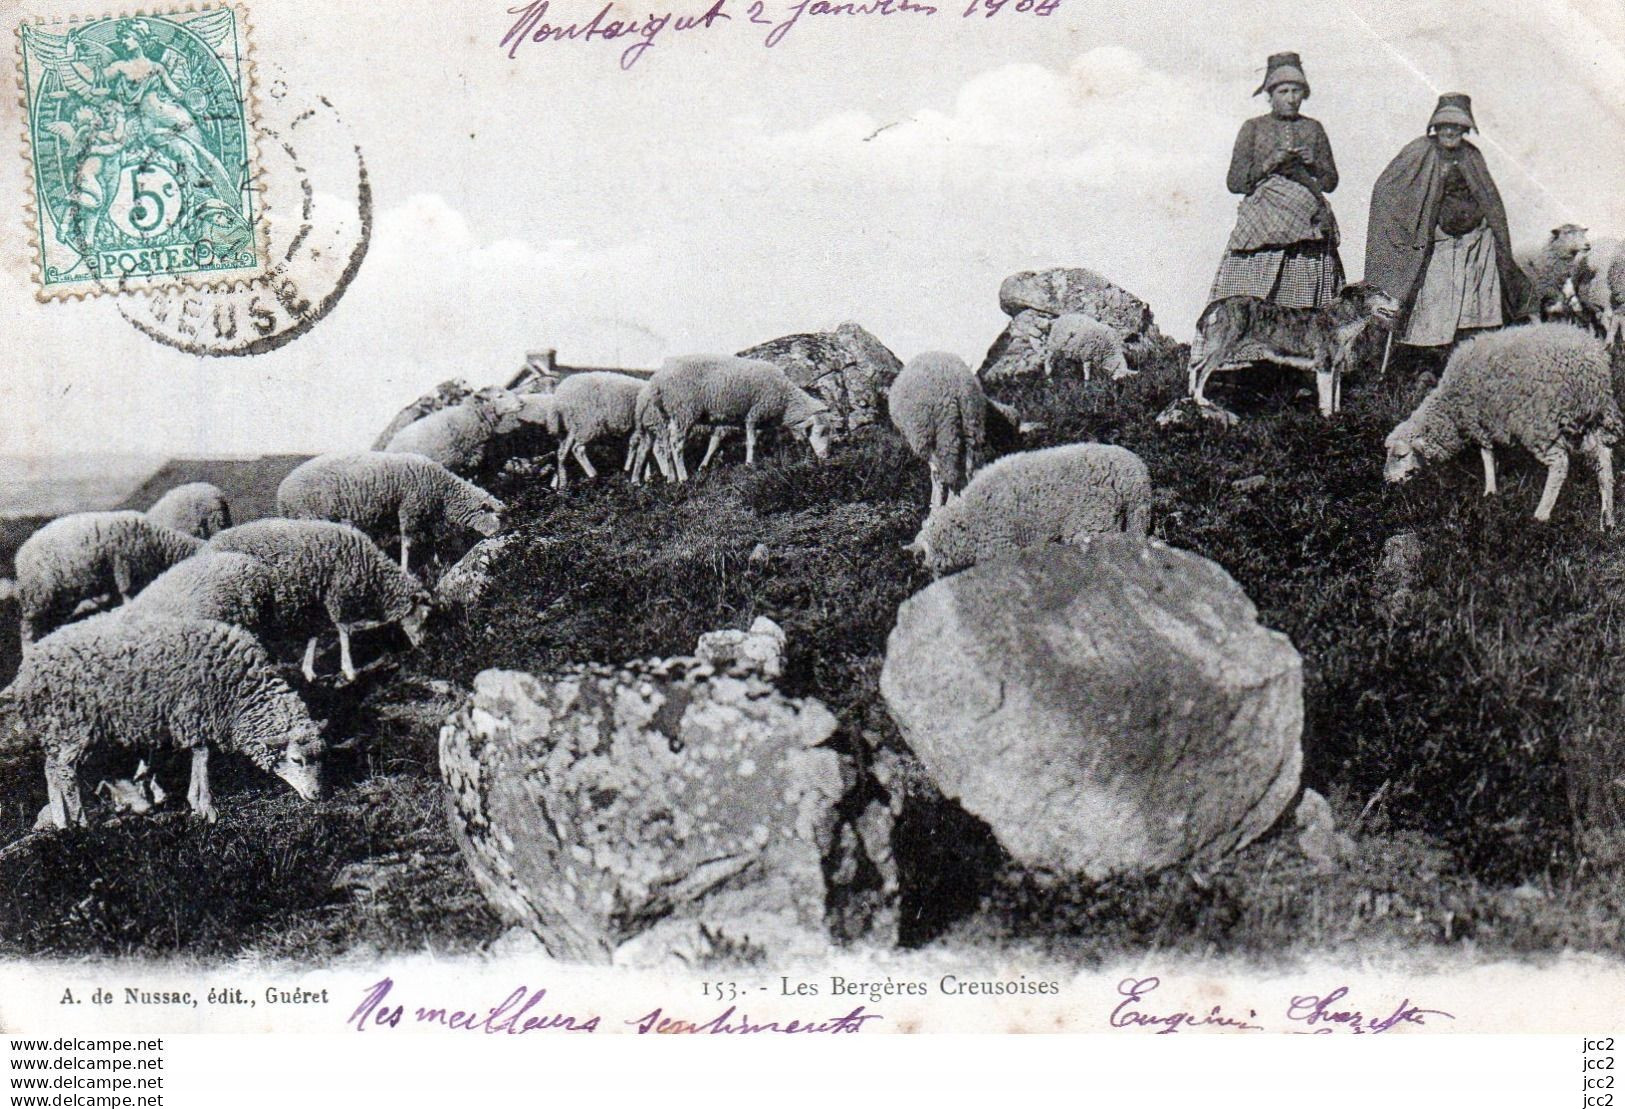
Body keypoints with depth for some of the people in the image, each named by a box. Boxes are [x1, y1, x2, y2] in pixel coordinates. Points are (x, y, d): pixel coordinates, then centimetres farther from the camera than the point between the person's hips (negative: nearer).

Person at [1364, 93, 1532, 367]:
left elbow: (1490, 199, 19)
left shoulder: (1471, 155, 8)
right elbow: (1385, 188, -7)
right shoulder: (1421, 152, -6)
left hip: (1476, 240, 4)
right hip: (1437, 244, -4)